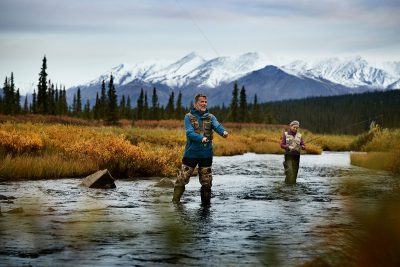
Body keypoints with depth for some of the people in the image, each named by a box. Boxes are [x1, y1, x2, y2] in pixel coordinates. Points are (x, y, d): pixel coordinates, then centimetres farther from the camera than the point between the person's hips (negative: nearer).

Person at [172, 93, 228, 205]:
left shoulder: (210, 117, 7)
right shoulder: (189, 117, 0)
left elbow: (217, 126, -13)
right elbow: (189, 133, -14)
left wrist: (223, 132, -37)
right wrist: (201, 138, -33)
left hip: (206, 154, 3)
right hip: (191, 153, -3)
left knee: (207, 182, 9)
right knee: (182, 179, -7)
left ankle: (206, 203, 23)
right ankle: (175, 202, 4)